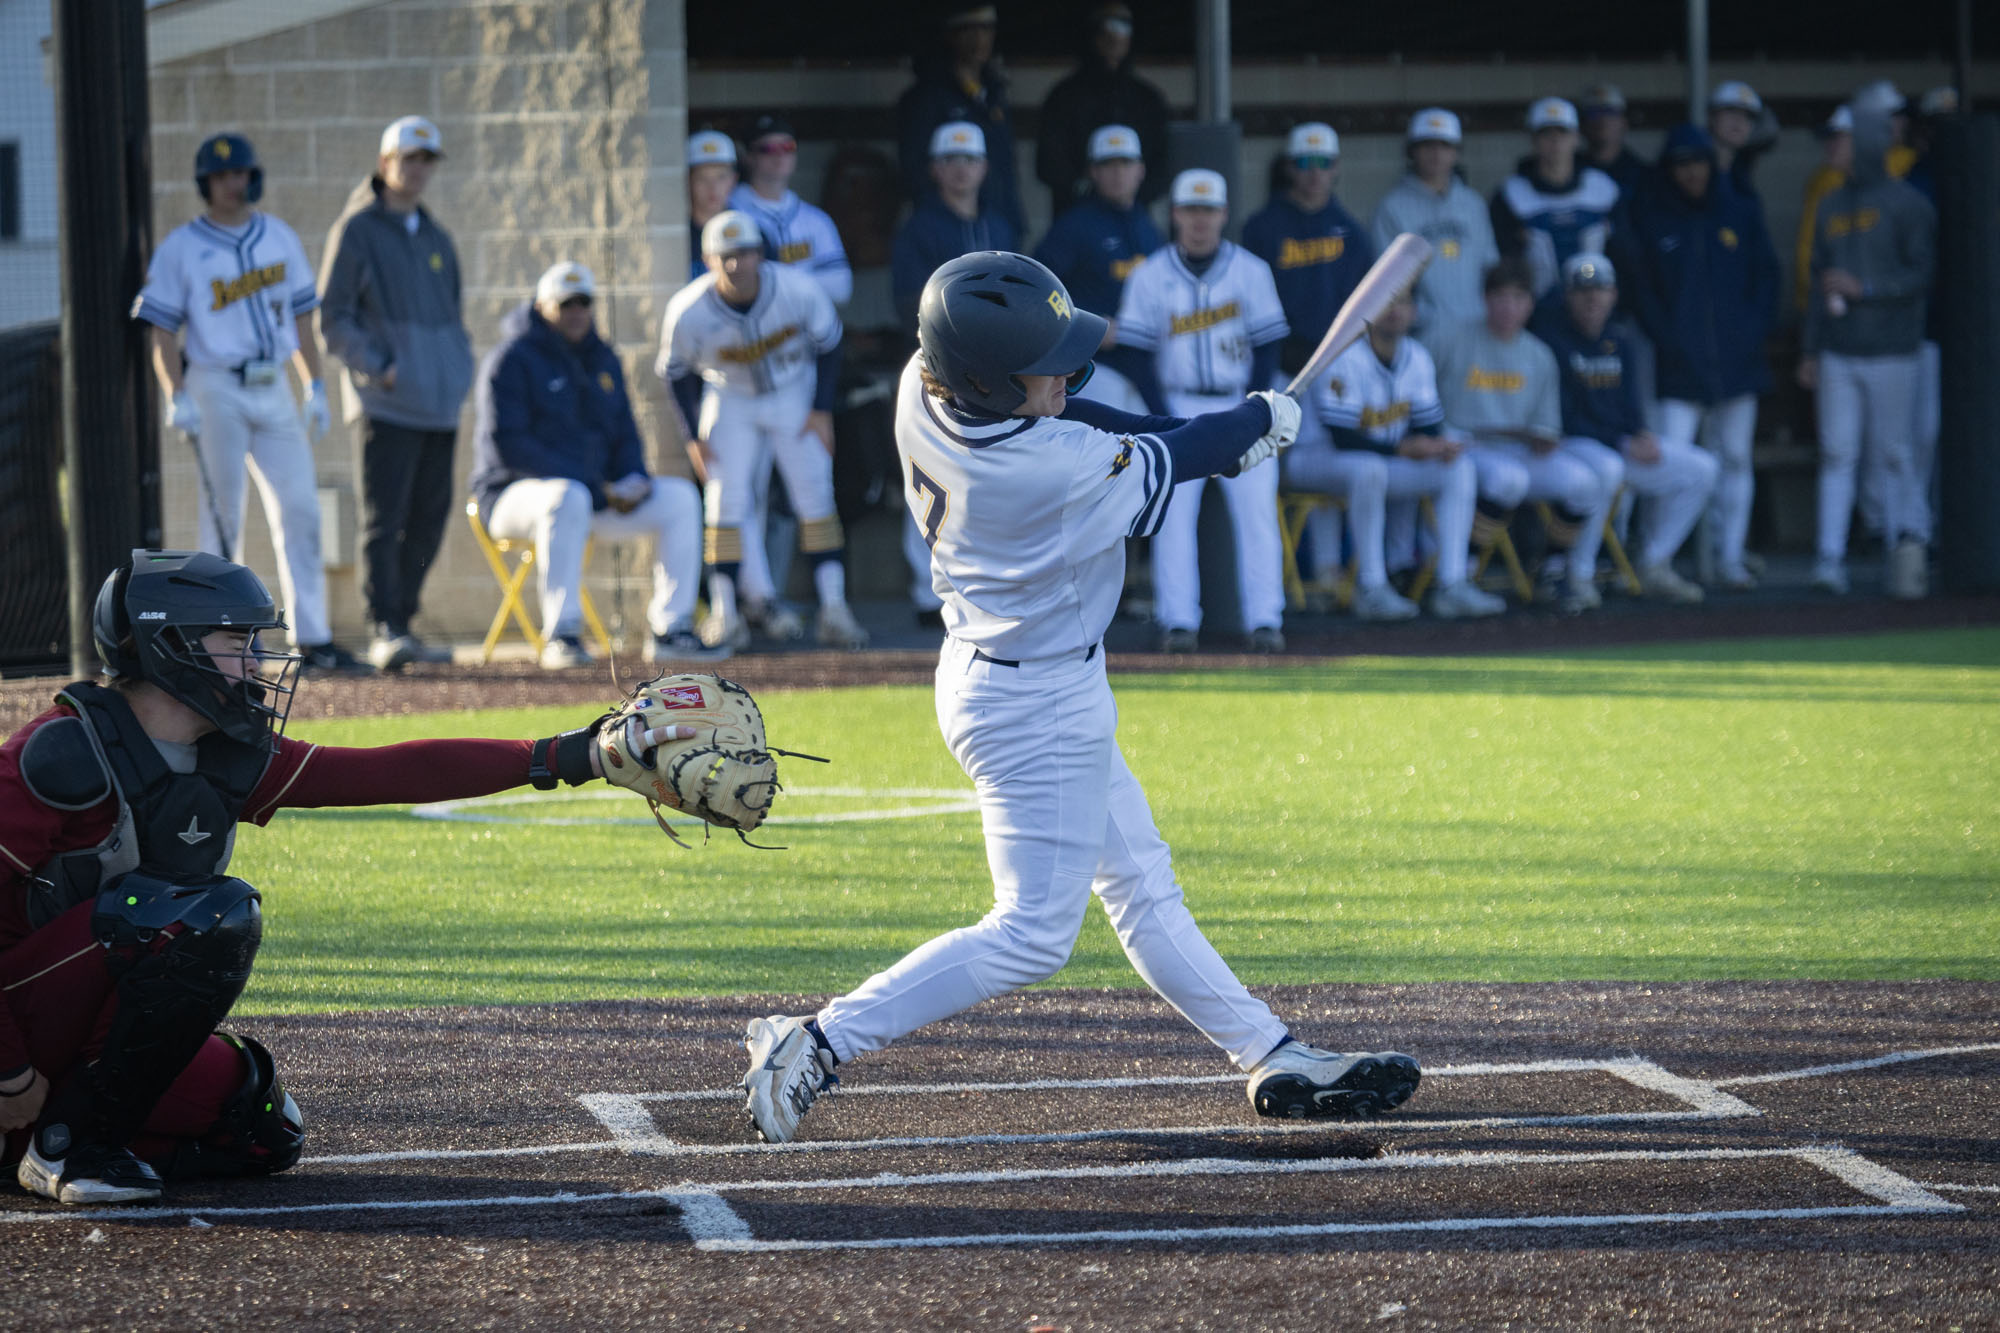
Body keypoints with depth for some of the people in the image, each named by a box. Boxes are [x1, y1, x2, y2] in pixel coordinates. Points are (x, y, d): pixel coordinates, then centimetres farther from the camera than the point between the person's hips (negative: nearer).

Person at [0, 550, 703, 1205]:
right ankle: (68, 1140, -16)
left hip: (87, 1025, 9)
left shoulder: (234, 761, 3)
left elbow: (391, 773, 3)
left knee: (266, 1135, 4)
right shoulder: (62, 755, -21)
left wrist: (562, 758, -2)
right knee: (214, 915, -26)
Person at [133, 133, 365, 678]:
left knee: (300, 509, -2)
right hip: (216, 390, -4)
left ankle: (313, 638, -1)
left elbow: (300, 315, 16)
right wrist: (177, 397, -15)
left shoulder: (280, 238, 12)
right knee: (223, 514, -3)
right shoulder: (180, 248, -1)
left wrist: (316, 387, 10)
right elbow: (163, 330, -4)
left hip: (273, 389, 4)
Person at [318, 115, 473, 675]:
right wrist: (378, 367, -14)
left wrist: (459, 371, 10)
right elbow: (332, 318, -4)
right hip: (388, 400, -7)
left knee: (429, 518, 6)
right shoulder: (356, 230, 0)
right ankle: (385, 632, -16)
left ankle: (402, 624, 14)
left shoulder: (436, 239, 20)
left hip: (441, 404, 7)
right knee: (385, 517, -12)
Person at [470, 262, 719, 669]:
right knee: (567, 498, -41)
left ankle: (671, 628, -12)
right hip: (515, 493, -7)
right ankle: (561, 635, -41)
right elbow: (508, 445, -18)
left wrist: (634, 479, -6)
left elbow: (624, 433, 20)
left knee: (680, 496, -8)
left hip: (598, 493, 7)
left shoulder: (603, 359, 15)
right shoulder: (512, 358, -9)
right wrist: (594, 488, -21)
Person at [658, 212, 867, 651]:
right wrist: (695, 434, -8)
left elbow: (827, 343, -7)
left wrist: (822, 410, -9)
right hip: (730, 404, 0)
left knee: (815, 496, -6)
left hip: (793, 397, 0)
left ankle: (834, 609, -4)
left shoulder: (797, 290, -26)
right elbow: (675, 371, -7)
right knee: (727, 500, -9)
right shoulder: (687, 313, -26)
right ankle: (724, 612, -1)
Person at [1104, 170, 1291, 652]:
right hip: (1177, 406, 0)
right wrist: (1165, 418, -10)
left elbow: (1268, 344, 2)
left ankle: (1264, 621, -5)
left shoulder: (1251, 271, 1)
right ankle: (1178, 621, -4)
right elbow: (1135, 352, -1)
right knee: (1173, 513, -7)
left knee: (1257, 511, -7)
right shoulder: (1150, 276, 0)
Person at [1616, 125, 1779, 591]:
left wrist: (1753, 327, -1)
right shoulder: (1651, 218, 4)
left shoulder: (1742, 212, 9)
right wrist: (1664, 334, -7)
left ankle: (1729, 558, 10)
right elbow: (1638, 285, 4)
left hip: (1736, 358, 3)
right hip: (1679, 363, -3)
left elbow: (1767, 274, 12)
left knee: (1734, 458, 4)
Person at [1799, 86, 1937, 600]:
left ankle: (1908, 542, 0)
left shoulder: (1908, 204, -3)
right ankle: (1831, 558, -3)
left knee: (1896, 456, -4)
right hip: (1838, 354, 5)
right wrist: (1810, 350, 15)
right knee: (1836, 455, -1)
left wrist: (1864, 288, -16)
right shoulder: (1832, 206, 14)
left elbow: (1923, 274, -9)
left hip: (1892, 351, -5)